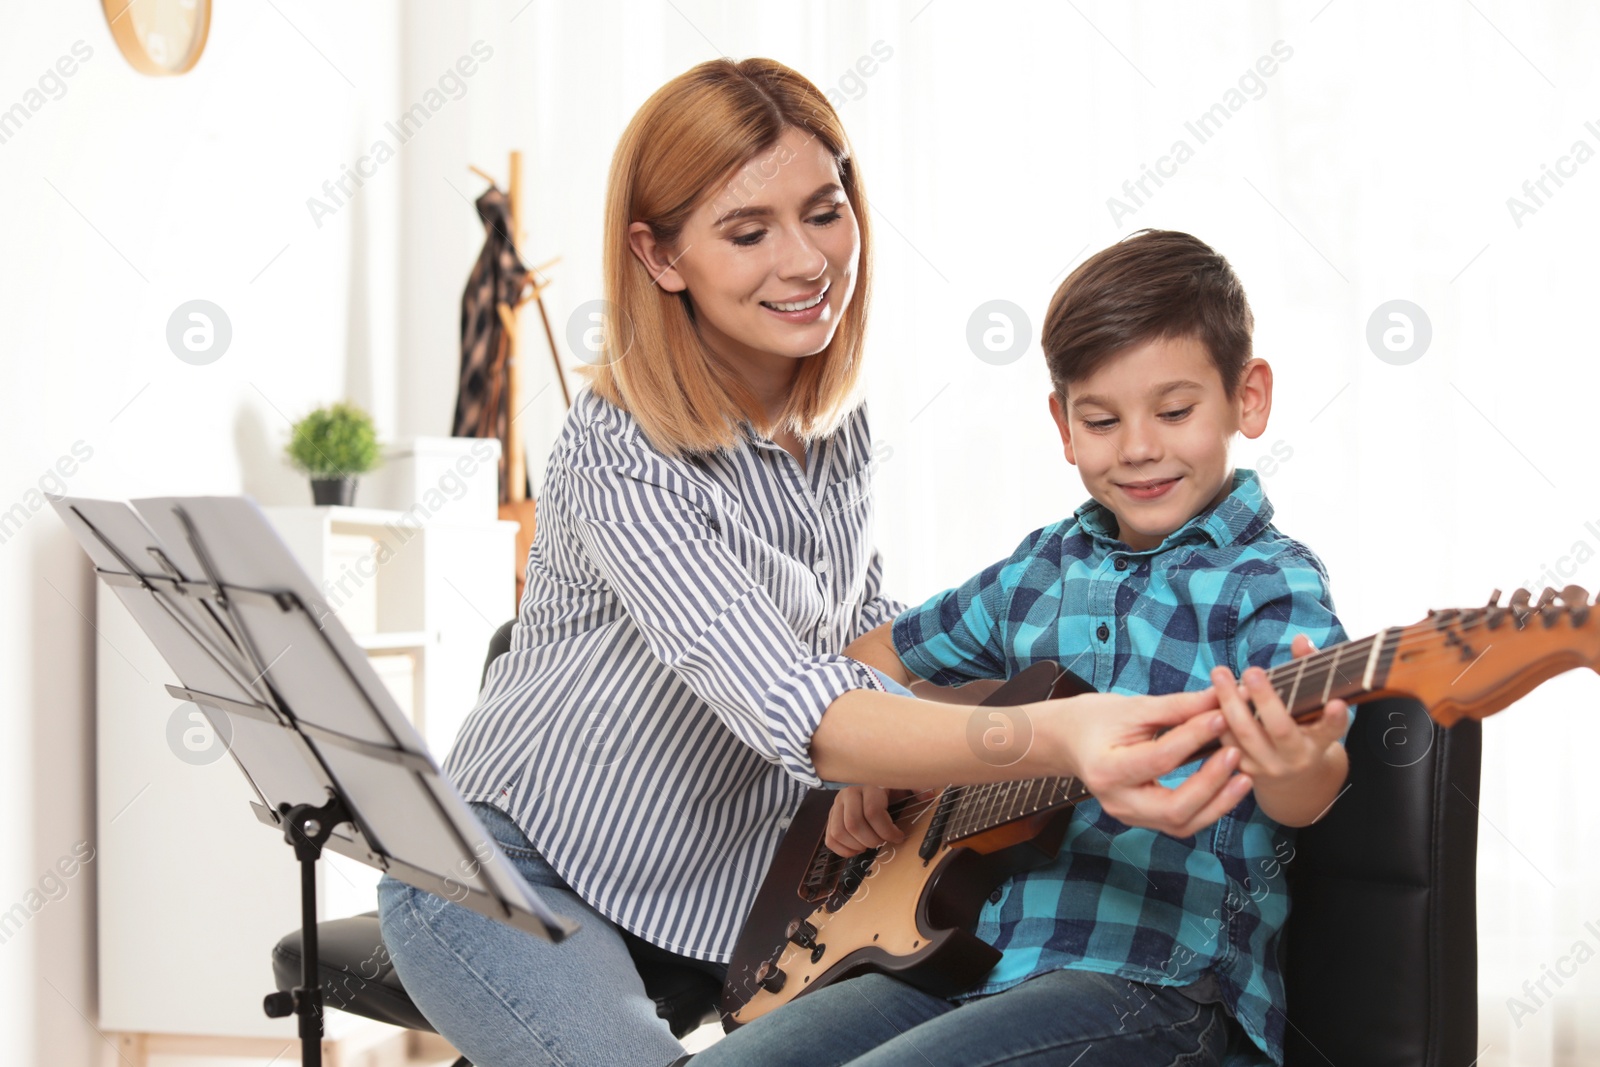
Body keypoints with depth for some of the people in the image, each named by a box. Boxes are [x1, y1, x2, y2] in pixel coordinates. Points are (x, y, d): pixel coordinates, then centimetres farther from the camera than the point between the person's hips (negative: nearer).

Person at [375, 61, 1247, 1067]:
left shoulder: (840, 423, -2)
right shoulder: (619, 457, -27)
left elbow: (862, 617, 15)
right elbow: (791, 709, -40)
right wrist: (1056, 741, -56)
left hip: (705, 888, 7)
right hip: (514, 878, -7)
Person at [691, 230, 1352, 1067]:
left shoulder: (1269, 585, -5)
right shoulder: (1040, 570, 15)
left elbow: (1304, 798, -23)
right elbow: (877, 659, 30)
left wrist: (1296, 768, -48)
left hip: (1159, 977, -6)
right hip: (972, 953, 7)